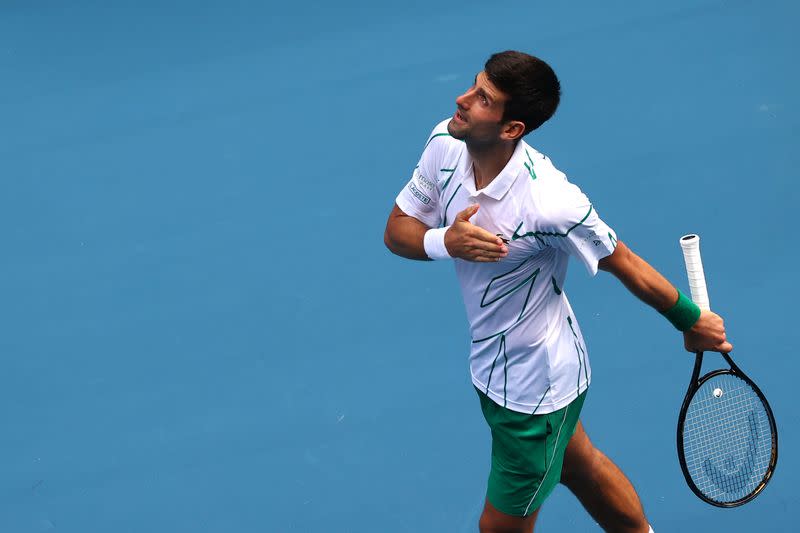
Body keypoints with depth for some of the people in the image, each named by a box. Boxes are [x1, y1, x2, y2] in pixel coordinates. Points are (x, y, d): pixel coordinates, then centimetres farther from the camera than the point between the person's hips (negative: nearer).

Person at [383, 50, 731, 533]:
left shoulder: (550, 203, -36)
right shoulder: (445, 145, -17)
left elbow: (624, 264, -20)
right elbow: (397, 229, -6)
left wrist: (693, 322, -6)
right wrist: (444, 241, -29)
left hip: (536, 389, -7)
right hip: (489, 363, 7)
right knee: (579, 465, 32)